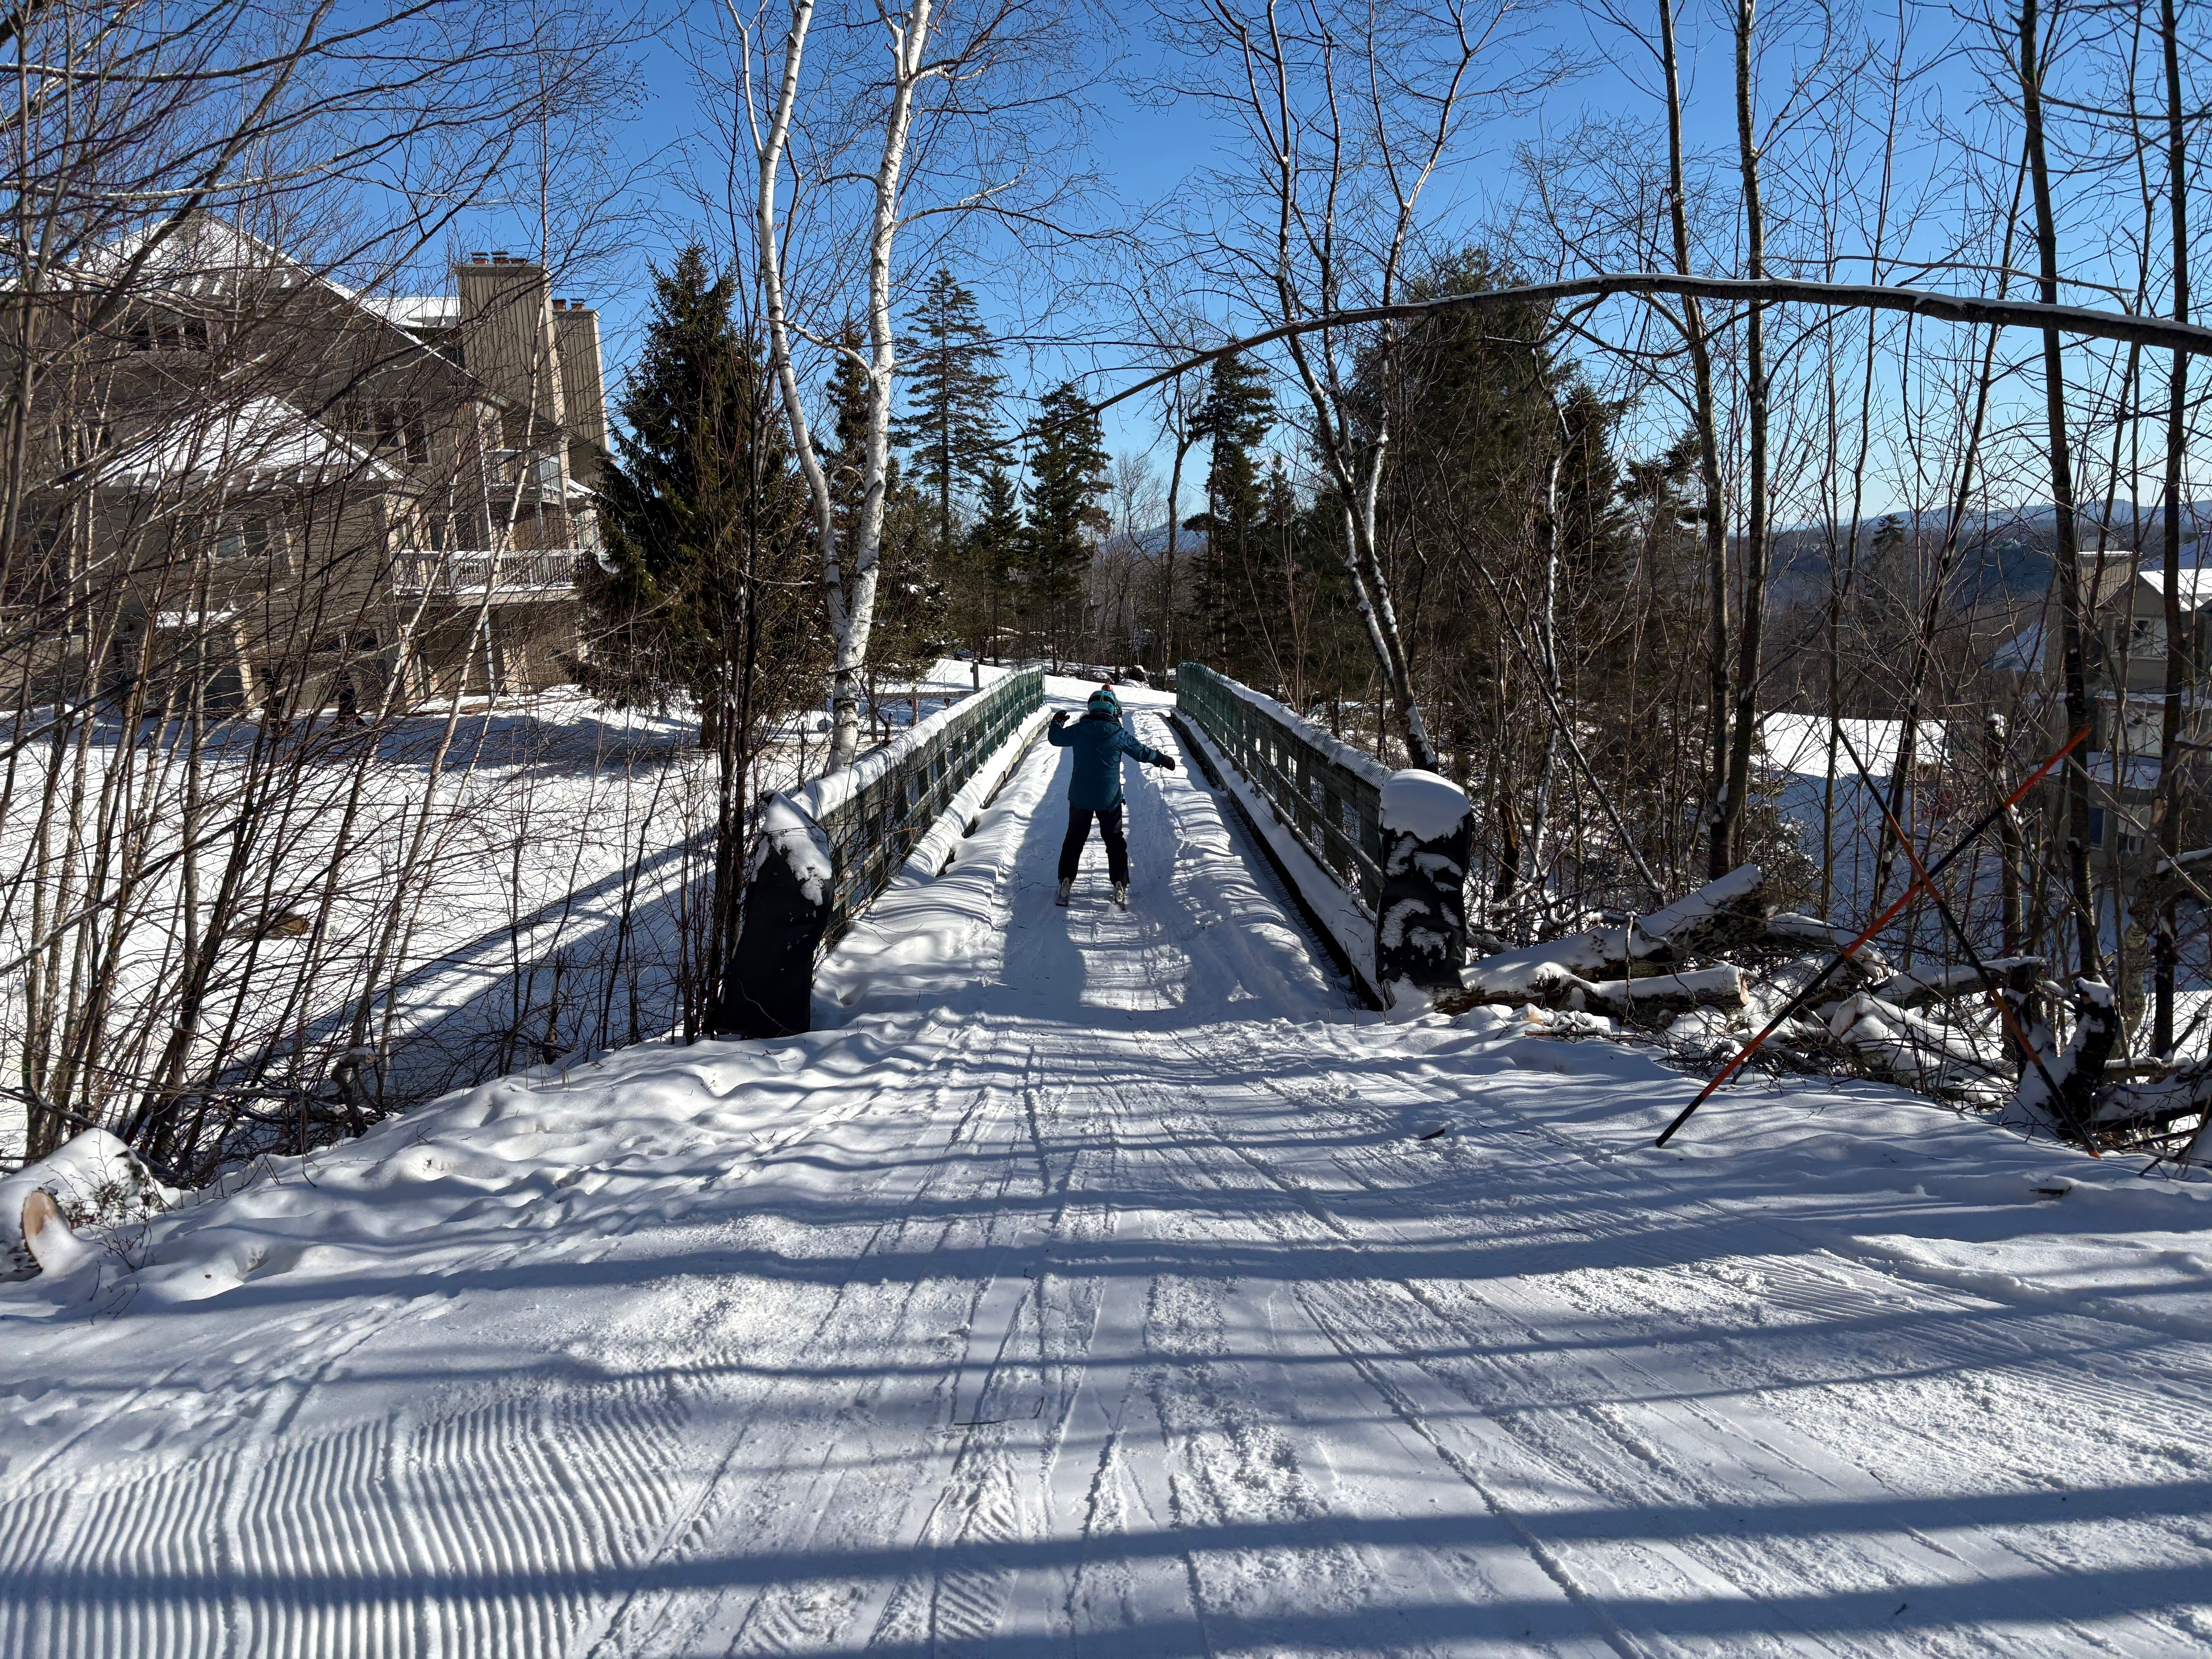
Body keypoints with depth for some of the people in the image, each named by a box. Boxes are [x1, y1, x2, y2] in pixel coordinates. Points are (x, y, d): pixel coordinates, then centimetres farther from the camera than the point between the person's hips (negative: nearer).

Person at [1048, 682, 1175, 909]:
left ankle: (1066, 883, 14)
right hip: (1110, 800, -1)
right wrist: (1163, 760, 19)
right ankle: (1120, 886, 11)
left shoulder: (1078, 731, -8)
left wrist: (1056, 722, 31)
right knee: (1115, 840, 13)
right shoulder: (1119, 735, -11)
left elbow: (1056, 739, 9)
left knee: (1074, 839, 16)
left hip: (1080, 798, 1)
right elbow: (1142, 752, 1)